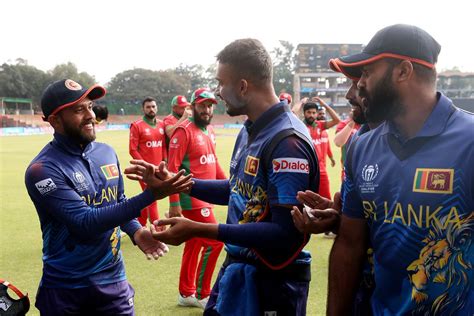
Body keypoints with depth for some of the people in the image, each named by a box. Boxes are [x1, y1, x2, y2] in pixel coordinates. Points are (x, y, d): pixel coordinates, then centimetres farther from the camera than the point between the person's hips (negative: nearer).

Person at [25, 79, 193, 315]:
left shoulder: (106, 153, 3)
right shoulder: (43, 170, -18)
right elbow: (85, 222, -25)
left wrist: (135, 231, -8)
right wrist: (151, 194, -31)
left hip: (114, 280, 5)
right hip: (65, 288, -5)